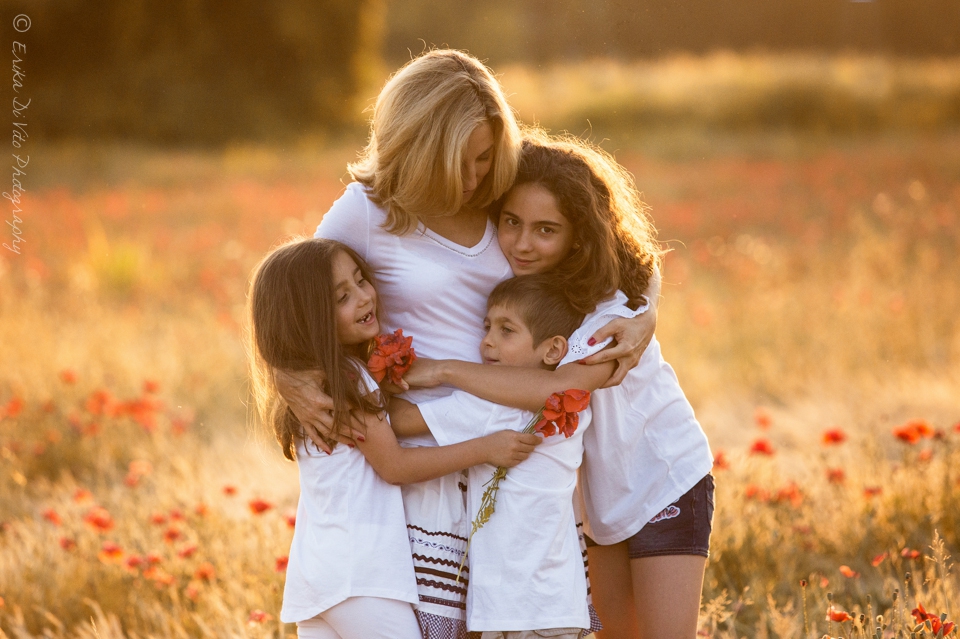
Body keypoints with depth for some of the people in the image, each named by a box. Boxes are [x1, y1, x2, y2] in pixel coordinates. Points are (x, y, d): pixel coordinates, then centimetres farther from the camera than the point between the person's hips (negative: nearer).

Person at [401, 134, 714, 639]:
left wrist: (445, 370, -43)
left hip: (665, 478, -7)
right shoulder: (508, 288, -10)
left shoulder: (612, 303, -30)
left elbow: (561, 386, -44)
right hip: (601, 489, 7)